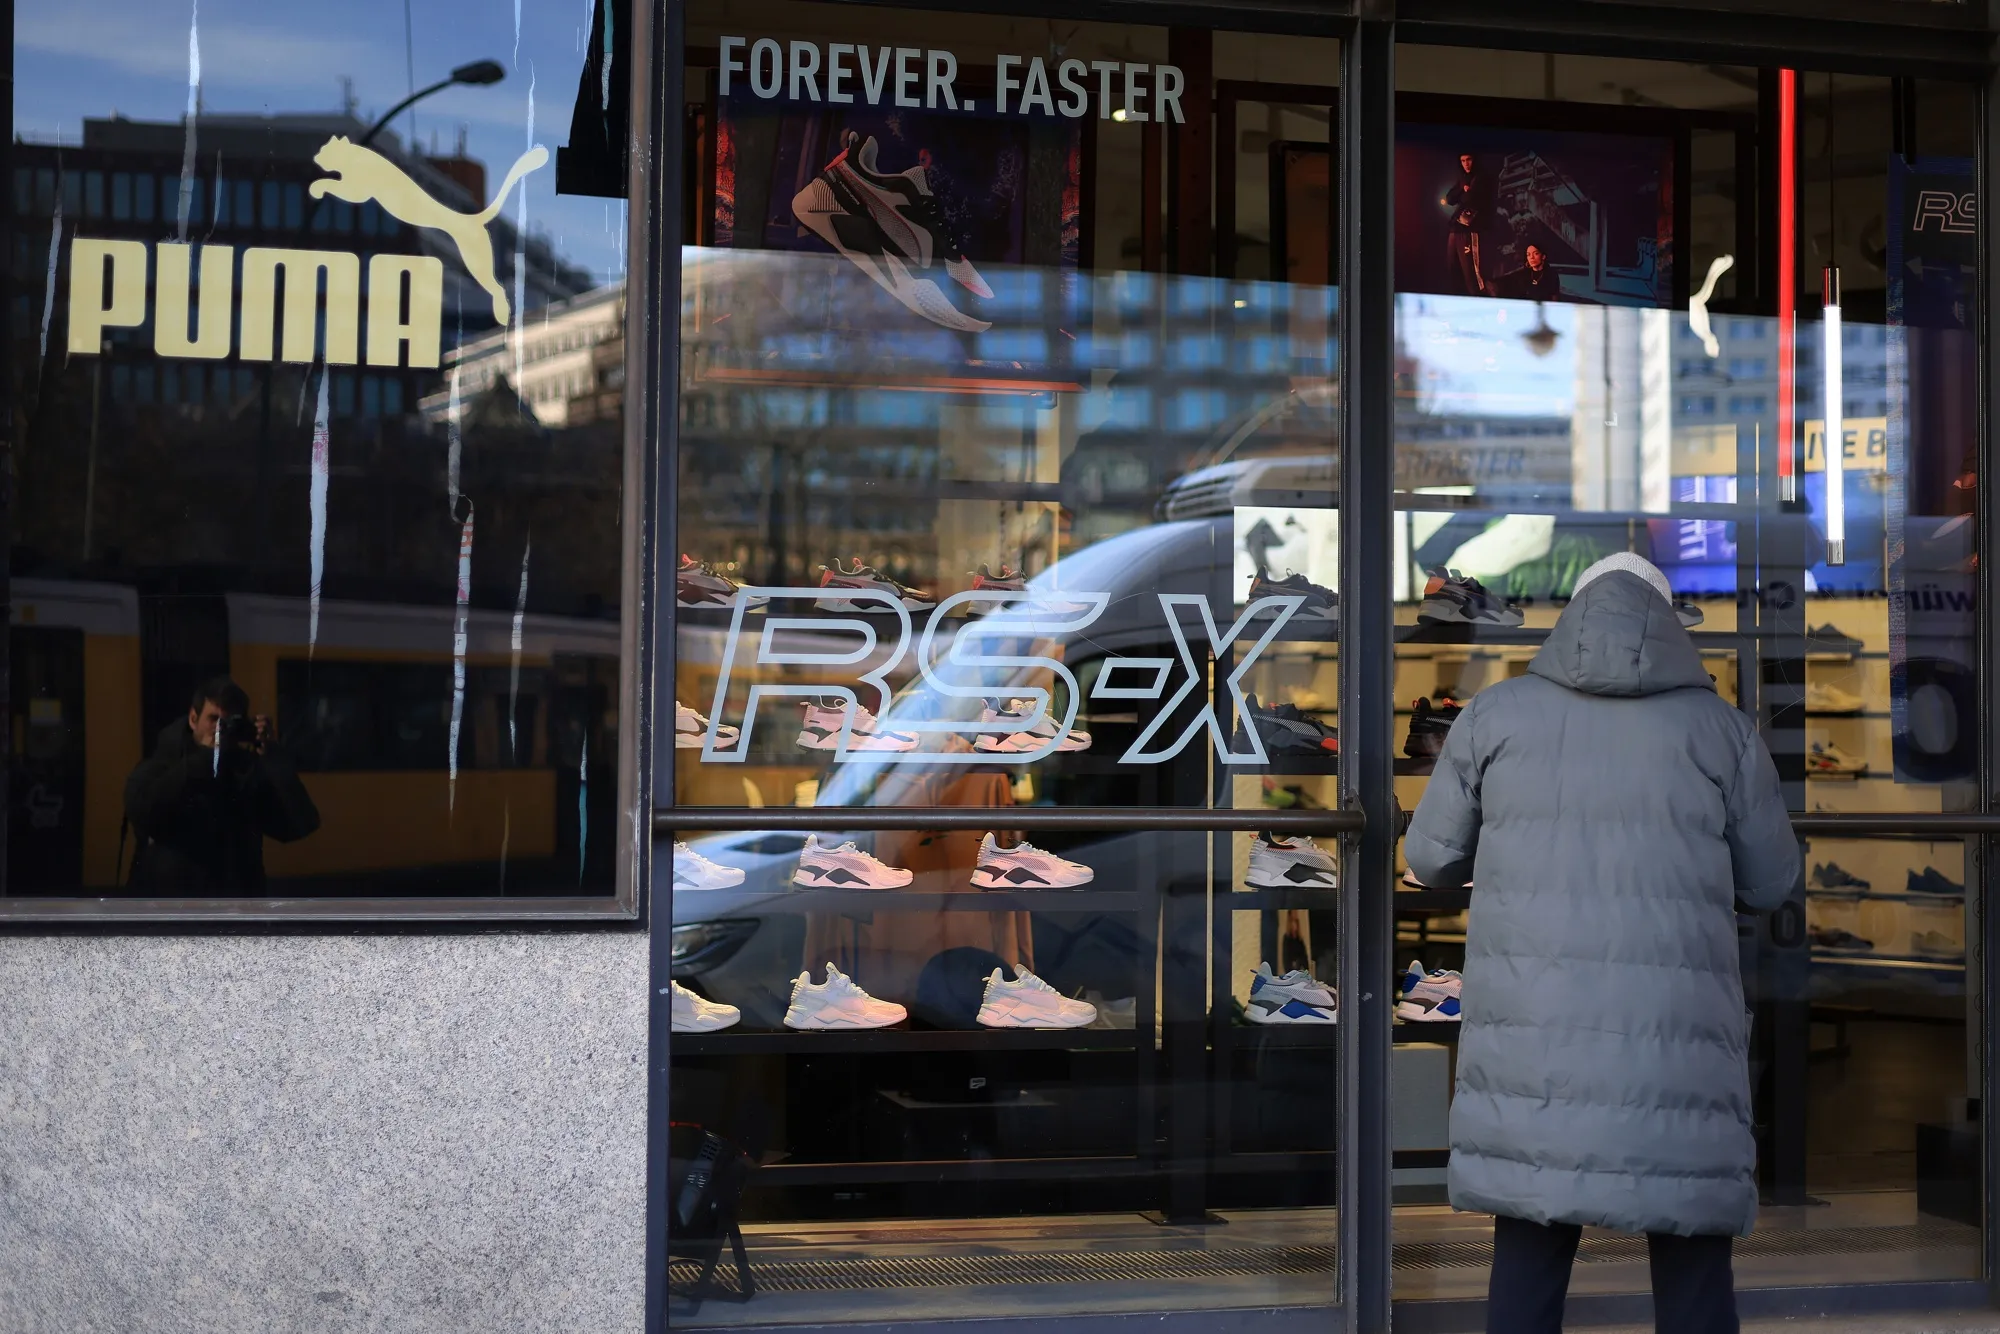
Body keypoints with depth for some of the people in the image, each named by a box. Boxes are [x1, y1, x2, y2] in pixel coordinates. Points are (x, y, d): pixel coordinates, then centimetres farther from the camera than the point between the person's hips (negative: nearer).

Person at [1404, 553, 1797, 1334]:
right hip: (1675, 1045, -1)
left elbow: (1432, 859, 13)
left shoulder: (1497, 714, 7)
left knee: (1529, 1260, 8)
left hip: (1533, 1039, 1)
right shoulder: (1719, 728, 5)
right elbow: (1769, 882, 15)